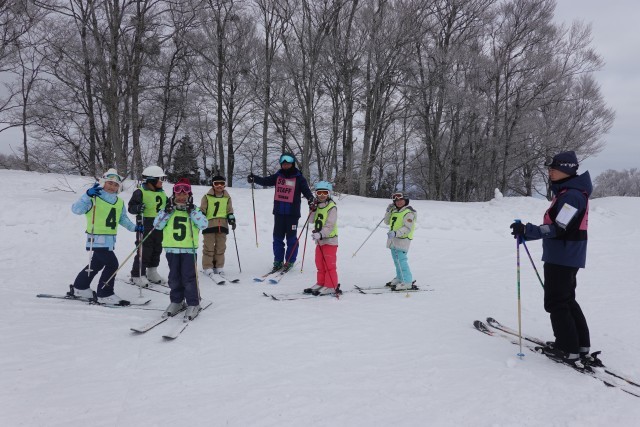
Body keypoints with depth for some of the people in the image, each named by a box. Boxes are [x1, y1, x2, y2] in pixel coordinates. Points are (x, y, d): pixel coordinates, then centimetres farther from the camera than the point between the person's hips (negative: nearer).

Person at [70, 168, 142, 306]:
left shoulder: (119, 202, 12)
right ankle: (105, 295, 3)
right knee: (112, 264, -11)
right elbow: (76, 209, -22)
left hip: (110, 239, 9)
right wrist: (88, 195, -34)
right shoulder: (94, 198, -11)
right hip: (97, 238, -9)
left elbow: (123, 219, 24)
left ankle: (80, 288, 40)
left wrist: (134, 227, 14)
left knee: (97, 264, 22)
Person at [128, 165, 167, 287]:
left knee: (157, 250, 14)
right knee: (144, 251, -5)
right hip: (145, 226, -7)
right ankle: (137, 275, 6)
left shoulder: (162, 194, 15)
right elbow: (131, 207, -11)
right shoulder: (140, 192, -9)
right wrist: (138, 208, -30)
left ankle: (152, 273, 27)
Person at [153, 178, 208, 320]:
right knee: (174, 277, 12)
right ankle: (176, 301, 26)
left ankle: (193, 304, 7)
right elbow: (157, 225, -2)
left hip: (189, 249, -2)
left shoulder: (194, 210, 2)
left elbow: (204, 224, -12)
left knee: (189, 277, -3)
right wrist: (167, 211, -12)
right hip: (172, 249, 3)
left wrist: (192, 211, -18)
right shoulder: (168, 209, 7)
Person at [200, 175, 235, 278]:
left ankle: (218, 266, 14)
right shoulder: (207, 197, 4)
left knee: (221, 247, 6)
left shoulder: (227, 197, 13)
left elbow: (229, 210, 16)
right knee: (209, 247, -2)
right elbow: (202, 210, 4)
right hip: (209, 224, -3)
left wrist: (232, 219, 3)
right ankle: (207, 267, 4)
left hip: (222, 225, 3)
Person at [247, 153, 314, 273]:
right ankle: (278, 261, 18)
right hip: (279, 212, 4)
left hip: (292, 213, -4)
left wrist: (310, 198, -29)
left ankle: (290, 261, 15)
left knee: (291, 238, 3)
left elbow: (306, 190, -9)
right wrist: (254, 178, -14)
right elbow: (265, 181, 3)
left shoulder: (299, 178, -1)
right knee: (277, 237, 8)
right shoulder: (278, 176, 10)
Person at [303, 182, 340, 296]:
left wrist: (320, 234, -32)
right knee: (320, 264, 15)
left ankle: (331, 286, 4)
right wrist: (312, 211, -7)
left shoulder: (332, 207, -12)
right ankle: (321, 283, 26)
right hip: (319, 241, 8)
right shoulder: (317, 206, 12)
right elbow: (311, 221, 8)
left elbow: (330, 225, -20)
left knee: (329, 265, -3)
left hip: (329, 240, -8)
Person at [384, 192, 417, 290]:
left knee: (401, 260, -14)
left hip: (403, 239, -9)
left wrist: (396, 233, -32)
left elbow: (407, 228, -20)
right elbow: (387, 222, 17)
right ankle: (399, 278, 31)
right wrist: (388, 211, 2)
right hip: (393, 239, 9)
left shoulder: (409, 213, -12)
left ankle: (407, 282, -12)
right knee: (396, 260, 17)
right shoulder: (395, 211, 14)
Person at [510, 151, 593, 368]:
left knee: (556, 303, -1)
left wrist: (527, 230, -29)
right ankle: (582, 346, 27)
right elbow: (557, 226, 17)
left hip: (562, 258, -10)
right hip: (567, 257, 10)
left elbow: (558, 229, -26)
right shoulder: (566, 192, 12)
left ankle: (569, 351, 8)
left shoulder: (572, 195, -20)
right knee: (567, 300, 18)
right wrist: (527, 233, 13)